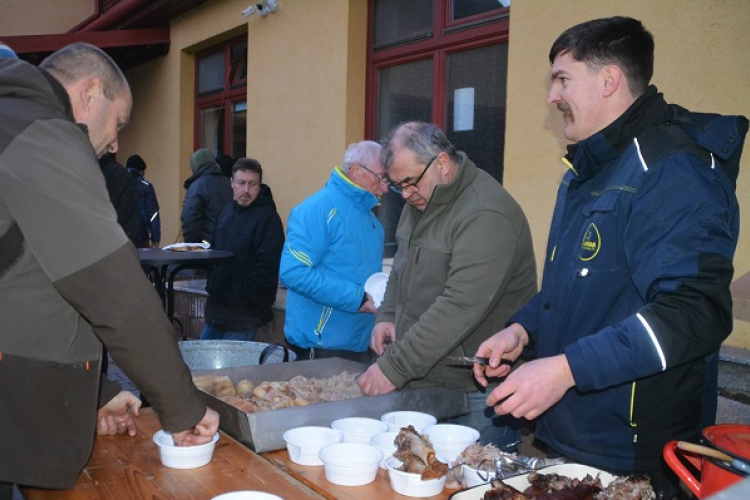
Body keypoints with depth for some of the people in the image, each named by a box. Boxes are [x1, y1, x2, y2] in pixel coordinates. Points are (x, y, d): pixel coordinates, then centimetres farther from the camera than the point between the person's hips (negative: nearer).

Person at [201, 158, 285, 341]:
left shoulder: (268, 218, -14)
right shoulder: (227, 212, 13)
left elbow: (267, 267, -20)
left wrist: (245, 302, -17)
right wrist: (211, 287, 13)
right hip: (216, 309, 8)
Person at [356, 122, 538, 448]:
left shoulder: (485, 215, -21)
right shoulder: (421, 202, 10)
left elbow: (460, 307, -28)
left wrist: (394, 368, -25)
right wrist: (387, 316, 4)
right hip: (424, 383, 8)